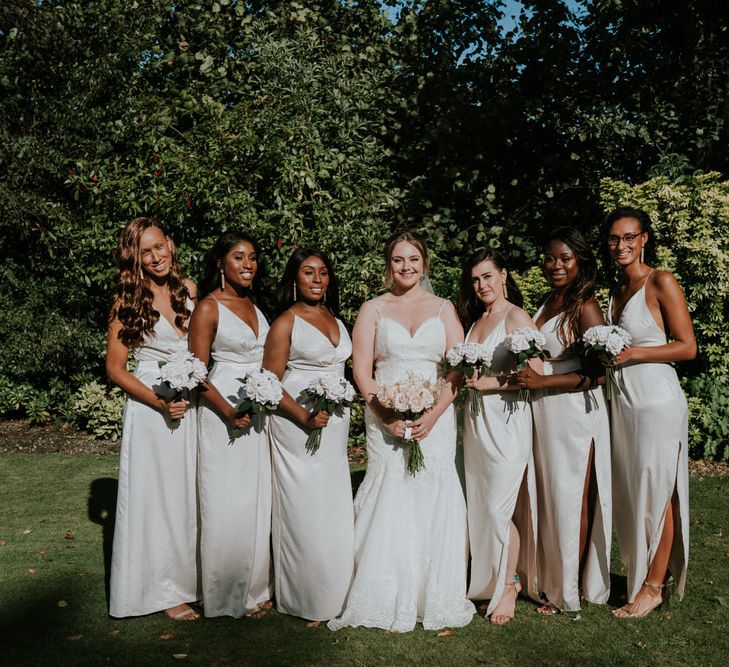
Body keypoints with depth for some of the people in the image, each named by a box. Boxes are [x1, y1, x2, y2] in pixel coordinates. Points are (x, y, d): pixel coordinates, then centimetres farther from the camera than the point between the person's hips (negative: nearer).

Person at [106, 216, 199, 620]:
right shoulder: (128, 301, -6)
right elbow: (115, 369, -5)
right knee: (155, 496, 2)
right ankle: (165, 590, 16)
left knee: (190, 494, 11)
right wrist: (160, 402, -15)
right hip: (151, 406, -4)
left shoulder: (189, 290, 6)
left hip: (193, 405, 4)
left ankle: (191, 580, 26)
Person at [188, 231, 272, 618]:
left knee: (256, 501, 12)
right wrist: (229, 411, -20)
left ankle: (253, 588, 25)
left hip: (258, 411, 7)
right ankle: (227, 597, 16)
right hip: (223, 412, -7)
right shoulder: (208, 307, -8)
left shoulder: (253, 304, 12)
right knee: (227, 505, 0)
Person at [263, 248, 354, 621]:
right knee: (304, 511, 0)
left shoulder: (335, 320, 13)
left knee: (334, 509, 10)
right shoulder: (286, 323, -7)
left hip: (335, 426, 6)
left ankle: (333, 593, 25)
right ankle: (304, 600, 15)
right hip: (298, 427, -6)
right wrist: (304, 416, -19)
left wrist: (341, 411, 13)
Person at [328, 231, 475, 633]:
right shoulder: (373, 309, 9)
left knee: (434, 503, 0)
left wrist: (433, 414, -11)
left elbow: (458, 368, 3)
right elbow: (361, 370, 1)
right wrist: (387, 415, -13)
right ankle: (388, 602, 10)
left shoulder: (443, 308, 11)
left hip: (435, 417, 1)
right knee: (389, 501, -3)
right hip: (385, 418, -1)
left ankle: (435, 599, 14)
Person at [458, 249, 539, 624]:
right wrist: (467, 381, 1)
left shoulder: (516, 317, -6)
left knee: (499, 508, -5)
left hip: (506, 421, -7)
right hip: (475, 421, 7)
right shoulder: (474, 320, 16)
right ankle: (487, 579, 24)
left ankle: (509, 586, 10)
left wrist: (491, 383, -18)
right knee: (480, 505, 11)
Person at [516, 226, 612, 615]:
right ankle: (551, 577, 29)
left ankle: (569, 591, 20)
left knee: (572, 501, 5)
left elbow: (597, 374, -17)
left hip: (574, 413, -7)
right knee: (549, 498, 15)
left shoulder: (585, 308, -14)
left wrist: (541, 381, -20)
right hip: (543, 413, 8)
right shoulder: (547, 302, 10)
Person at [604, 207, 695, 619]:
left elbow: (687, 347, -10)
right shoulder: (617, 291, 14)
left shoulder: (661, 283, -7)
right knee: (630, 493, 10)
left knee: (657, 493, 1)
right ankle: (641, 574, 23)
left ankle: (654, 586, 12)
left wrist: (633, 352, -18)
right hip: (623, 401, 7)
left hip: (658, 402, -7)